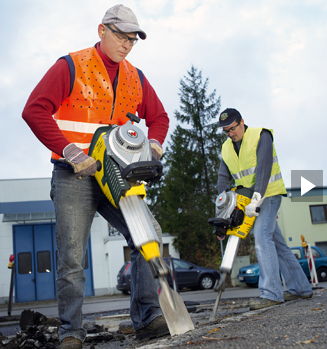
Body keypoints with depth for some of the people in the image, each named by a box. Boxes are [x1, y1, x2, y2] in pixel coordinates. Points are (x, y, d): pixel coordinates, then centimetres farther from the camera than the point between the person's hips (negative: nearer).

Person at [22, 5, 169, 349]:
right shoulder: (71, 66, -3)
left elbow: (158, 117, 21)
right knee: (71, 258, -3)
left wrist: (152, 146, 0)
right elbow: (35, 110, -13)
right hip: (74, 178, -4)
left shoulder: (135, 78, 13)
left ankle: (147, 317, -1)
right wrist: (71, 152, -20)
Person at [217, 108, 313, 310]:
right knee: (277, 242, 9)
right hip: (249, 201, 7)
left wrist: (256, 199, -30)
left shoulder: (261, 136, -9)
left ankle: (271, 293, -22)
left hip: (269, 195, -7)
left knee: (262, 236, -22)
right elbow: (224, 178, 9)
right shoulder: (226, 148, 10)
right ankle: (301, 288, 18)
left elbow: (263, 168, -20)